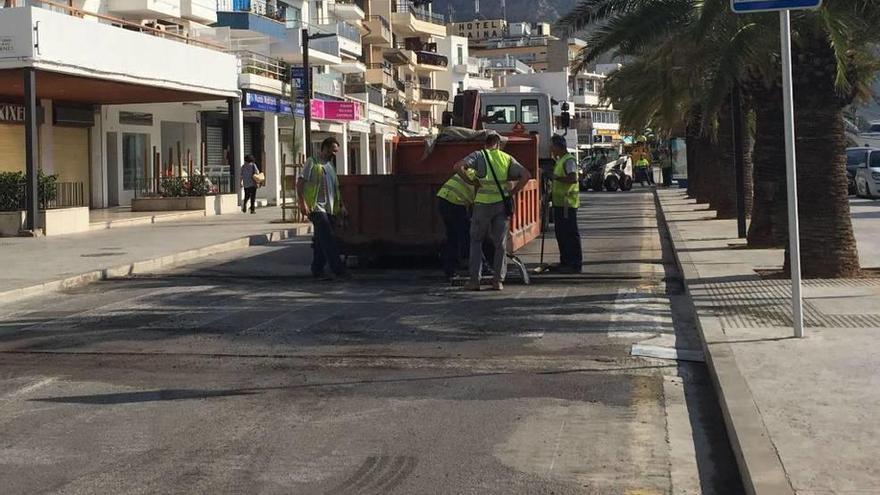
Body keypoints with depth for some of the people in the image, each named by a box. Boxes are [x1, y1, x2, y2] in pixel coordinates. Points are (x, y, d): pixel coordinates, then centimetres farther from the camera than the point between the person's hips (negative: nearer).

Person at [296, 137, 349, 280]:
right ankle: (338, 270, -15)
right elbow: (300, 183, -9)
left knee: (321, 241, 9)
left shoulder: (330, 165, 20)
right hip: (317, 208, -7)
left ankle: (317, 270, 15)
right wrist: (302, 203, -17)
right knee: (328, 239, -12)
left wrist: (341, 206, 18)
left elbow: (336, 188, 26)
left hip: (330, 209, 7)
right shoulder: (312, 162, -3)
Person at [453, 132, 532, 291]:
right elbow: (526, 175, 1)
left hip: (483, 203, -2)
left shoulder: (479, 155, 1)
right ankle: (498, 280, 9)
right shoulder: (507, 158, 9)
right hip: (502, 203, 2)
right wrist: (513, 192, 3)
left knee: (476, 240, 11)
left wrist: (470, 182, -4)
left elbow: (458, 167, -14)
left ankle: (474, 279, 5)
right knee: (500, 243, 11)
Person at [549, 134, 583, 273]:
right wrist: (551, 194, 20)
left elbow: (573, 179, -28)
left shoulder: (569, 160, -14)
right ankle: (565, 262, 22)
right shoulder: (560, 160, 18)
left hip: (567, 203, -10)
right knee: (561, 233, 14)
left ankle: (576, 264, -3)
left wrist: (556, 177, -23)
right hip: (559, 203, 10)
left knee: (571, 234, -7)